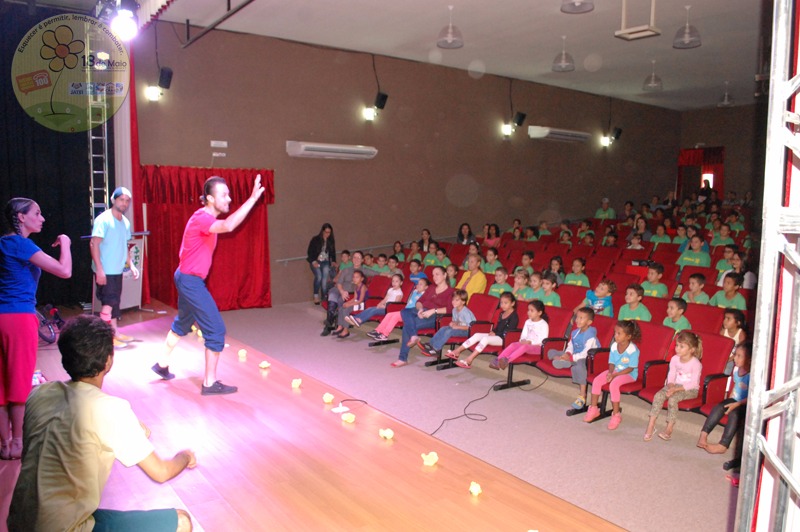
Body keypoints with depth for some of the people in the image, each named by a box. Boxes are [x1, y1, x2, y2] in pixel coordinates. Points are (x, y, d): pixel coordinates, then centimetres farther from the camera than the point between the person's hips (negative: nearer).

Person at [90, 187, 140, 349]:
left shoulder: (125, 222, 10)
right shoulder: (103, 219, -14)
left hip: (117, 270, 7)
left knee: (114, 302, 14)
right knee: (108, 302, -3)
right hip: (105, 271, -7)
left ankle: (115, 332, 24)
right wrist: (99, 269, -24)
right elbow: (94, 244, -18)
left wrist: (131, 265, 11)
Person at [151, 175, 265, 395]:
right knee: (216, 330, -8)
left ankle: (162, 364, 44)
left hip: (187, 278, 11)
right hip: (191, 281, -11)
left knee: (182, 324, 27)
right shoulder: (202, 218, -23)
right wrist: (252, 199, -45)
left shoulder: (206, 218, 9)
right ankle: (210, 383, 0)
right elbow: (228, 226, -43)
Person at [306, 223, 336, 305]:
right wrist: (313, 261, -14)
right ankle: (316, 296, -10)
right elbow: (310, 252, -3)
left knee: (325, 279, -16)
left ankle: (324, 297, -13)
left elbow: (333, 252, 16)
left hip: (325, 262, 3)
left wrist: (333, 261, 1)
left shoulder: (331, 241, 7)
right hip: (315, 262, -3)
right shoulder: (315, 240, -4)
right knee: (319, 276, -24)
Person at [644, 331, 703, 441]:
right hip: (676, 386, 5)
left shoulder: (695, 364, -15)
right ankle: (651, 425, -20)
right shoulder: (674, 359, 2)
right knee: (659, 395, -22)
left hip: (690, 390, -5)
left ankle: (669, 429, -23)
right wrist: (671, 386, -14)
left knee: (672, 398, -32)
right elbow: (671, 375, 6)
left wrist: (676, 389, -25)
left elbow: (693, 383, -18)